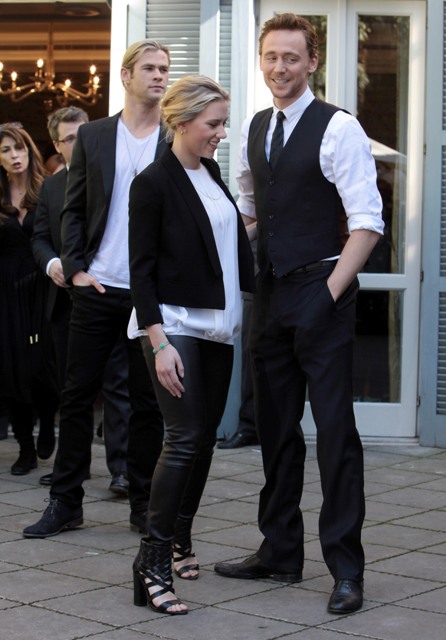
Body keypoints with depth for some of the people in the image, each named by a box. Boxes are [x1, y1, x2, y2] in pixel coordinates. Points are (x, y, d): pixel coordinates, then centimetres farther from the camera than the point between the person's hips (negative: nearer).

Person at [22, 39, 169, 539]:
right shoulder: (93, 136, 8)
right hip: (97, 289, 1)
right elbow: (73, 210, 8)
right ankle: (65, 502, 14)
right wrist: (75, 269, -3)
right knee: (77, 395, 4)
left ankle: (143, 504, 16)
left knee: (148, 401, 5)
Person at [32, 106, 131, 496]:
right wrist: (51, 264, -9)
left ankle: (122, 467, -6)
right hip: (66, 298, 6)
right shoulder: (51, 186, 14)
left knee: (117, 383, -6)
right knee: (70, 385, 13)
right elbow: (40, 238, 12)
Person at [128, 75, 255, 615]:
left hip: (215, 327, 7)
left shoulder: (211, 174, 11)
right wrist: (159, 343, -19)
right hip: (173, 326, -7)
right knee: (185, 437, -13)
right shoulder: (153, 183, -10)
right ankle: (151, 565, -10)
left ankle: (178, 539, 25)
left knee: (205, 436, 10)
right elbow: (141, 270, -13)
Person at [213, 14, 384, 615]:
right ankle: (280, 550, 24)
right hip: (270, 294, 7)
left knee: (334, 427, -6)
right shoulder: (253, 130, 12)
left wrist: (330, 291, -19)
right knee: (276, 426, 13)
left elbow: (367, 223, -13)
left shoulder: (338, 128, -9)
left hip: (322, 290, -7)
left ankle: (346, 566, 1)